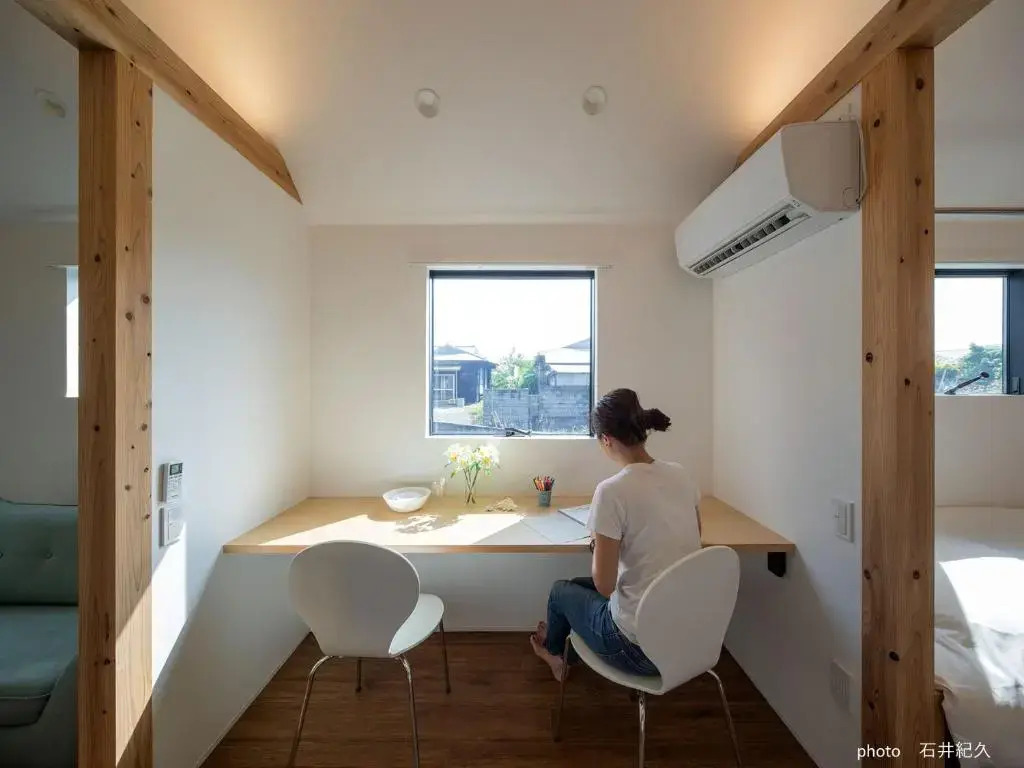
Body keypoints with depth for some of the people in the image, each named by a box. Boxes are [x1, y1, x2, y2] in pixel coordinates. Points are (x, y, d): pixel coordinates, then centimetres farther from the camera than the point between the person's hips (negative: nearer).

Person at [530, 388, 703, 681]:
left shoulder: (612, 491, -26)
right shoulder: (680, 475, -4)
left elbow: (604, 585, -19)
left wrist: (598, 546, -1)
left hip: (643, 646, -6)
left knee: (562, 590, 23)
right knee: (584, 584, 29)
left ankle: (553, 650, 55)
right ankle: (560, 648, 57)